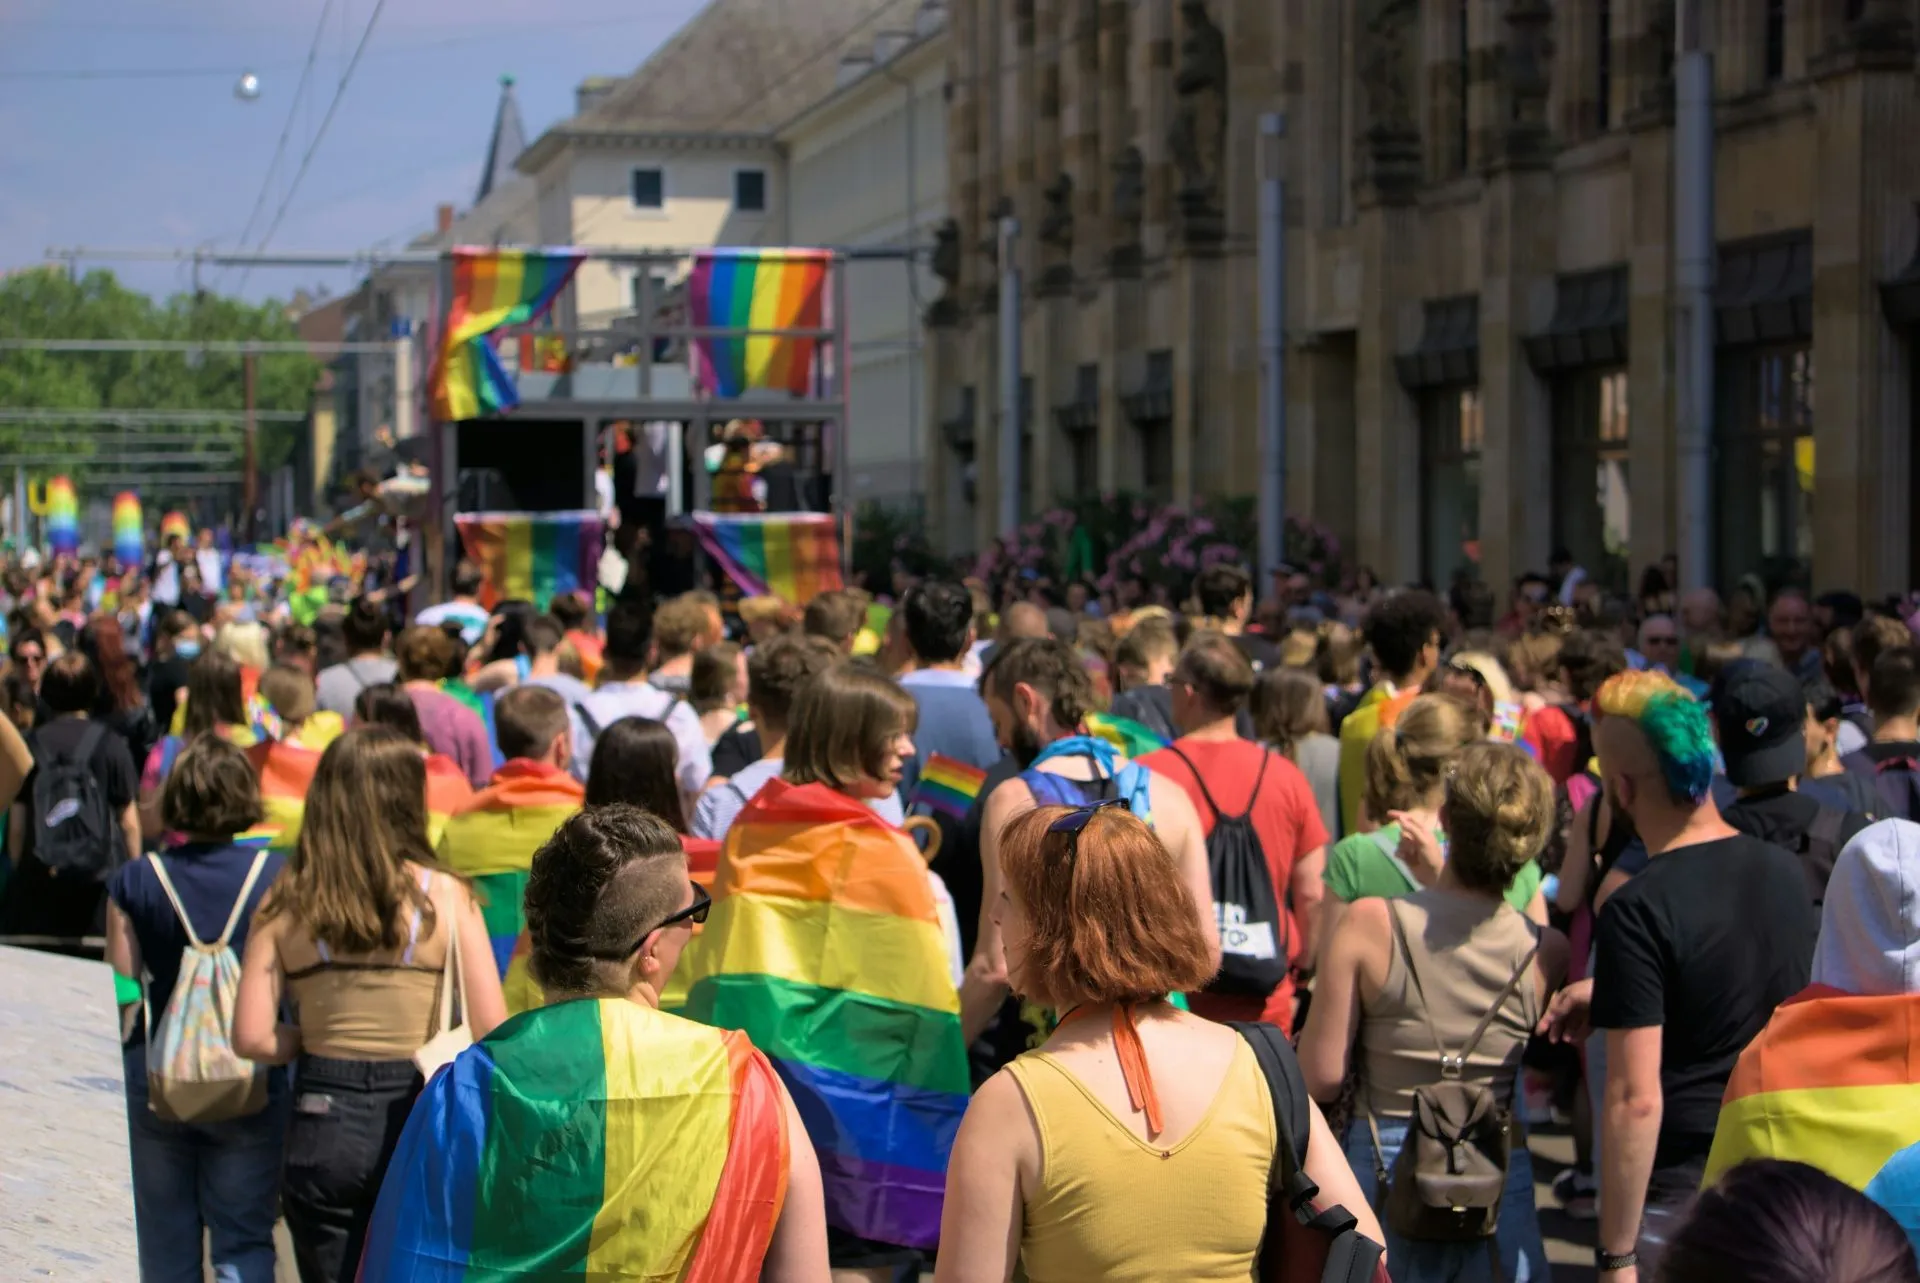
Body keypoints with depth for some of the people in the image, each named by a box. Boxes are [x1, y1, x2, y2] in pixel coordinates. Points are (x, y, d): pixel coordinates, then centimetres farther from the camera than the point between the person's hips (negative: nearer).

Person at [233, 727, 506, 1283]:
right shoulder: (443, 897, -8)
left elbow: (252, 1038, -7)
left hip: (322, 1122, 2)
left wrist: (317, 1040, 11)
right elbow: (491, 1032, -10)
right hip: (420, 1124, -2)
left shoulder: (285, 903, -2)